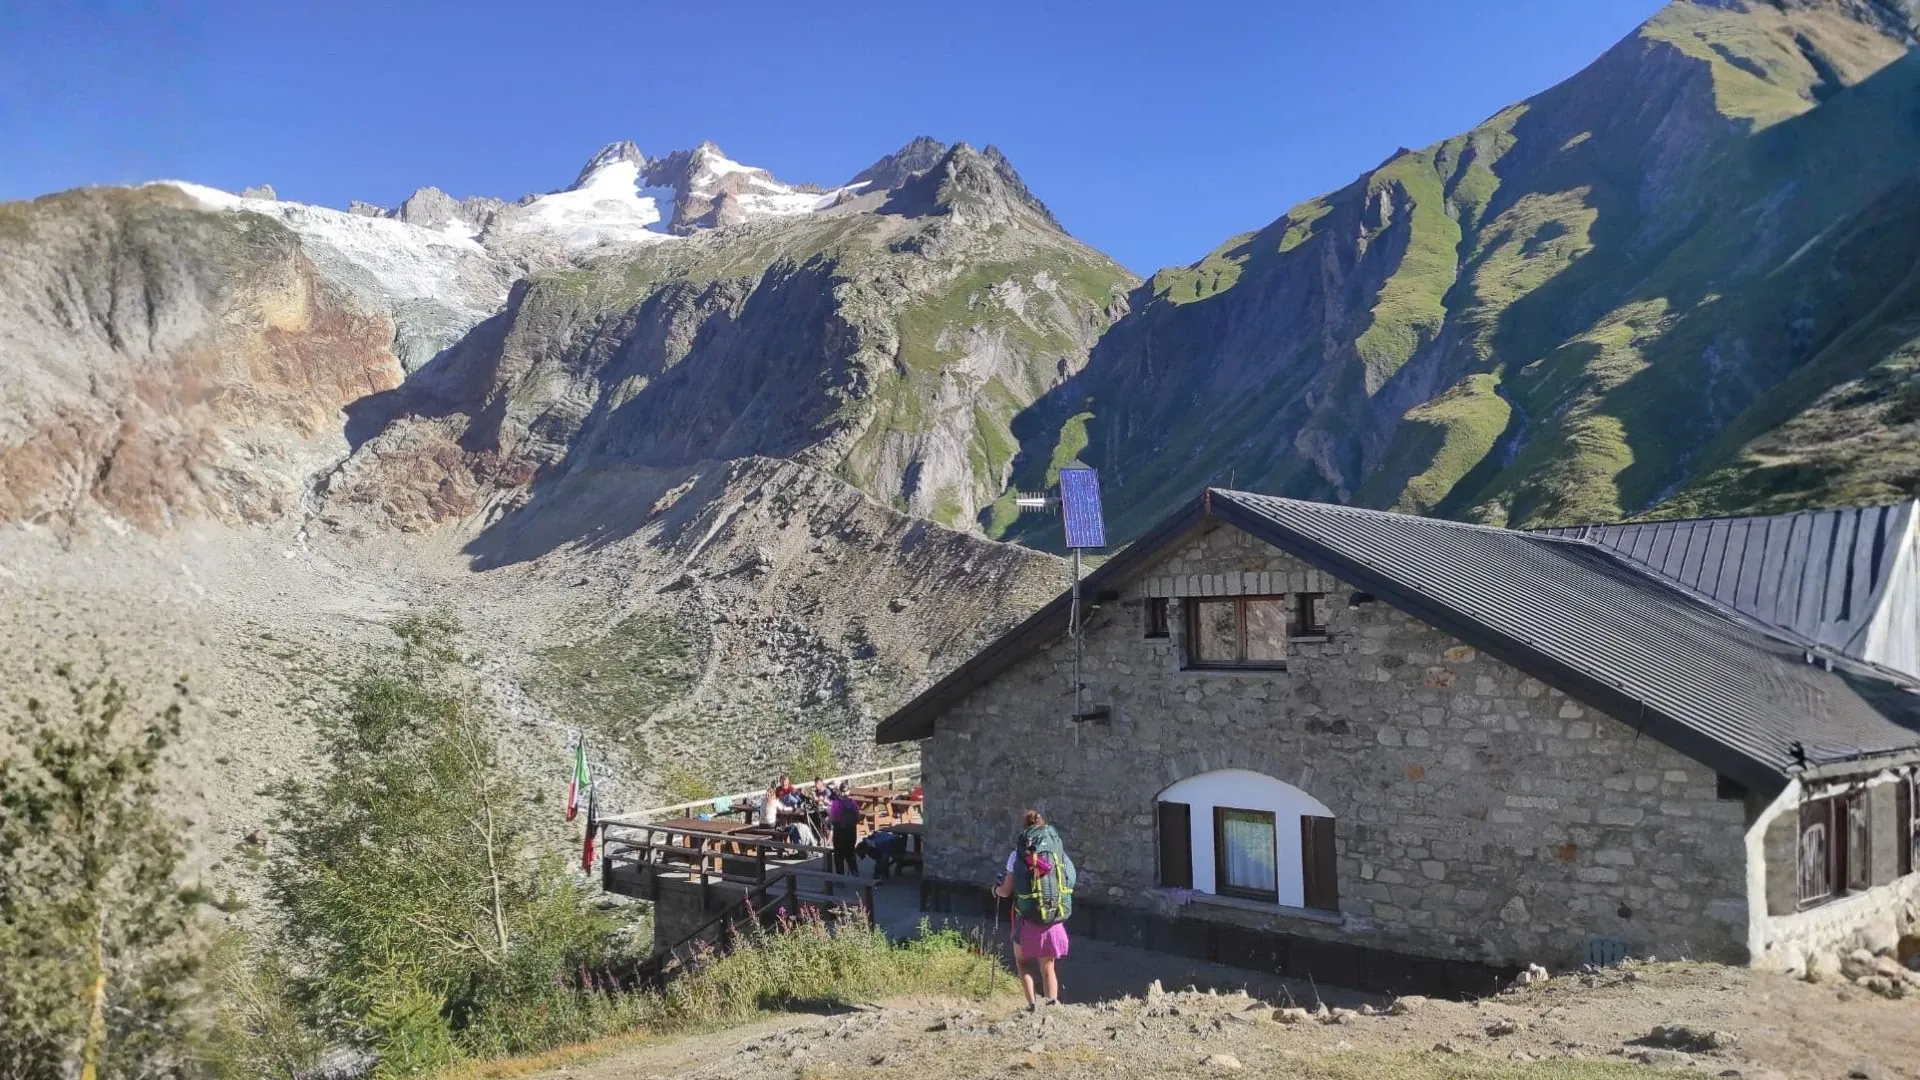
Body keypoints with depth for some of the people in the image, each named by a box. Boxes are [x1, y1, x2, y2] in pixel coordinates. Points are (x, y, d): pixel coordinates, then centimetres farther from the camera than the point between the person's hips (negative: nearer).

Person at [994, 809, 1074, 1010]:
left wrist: (996, 890, 18)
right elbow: (1069, 882, 5)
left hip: (1028, 920, -2)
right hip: (1055, 920, 3)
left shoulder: (1017, 854, -6)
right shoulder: (1059, 850, 2)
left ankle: (1032, 1004, 5)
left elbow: (1007, 891, -5)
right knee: (1047, 968, 17)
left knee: (1021, 963, 19)